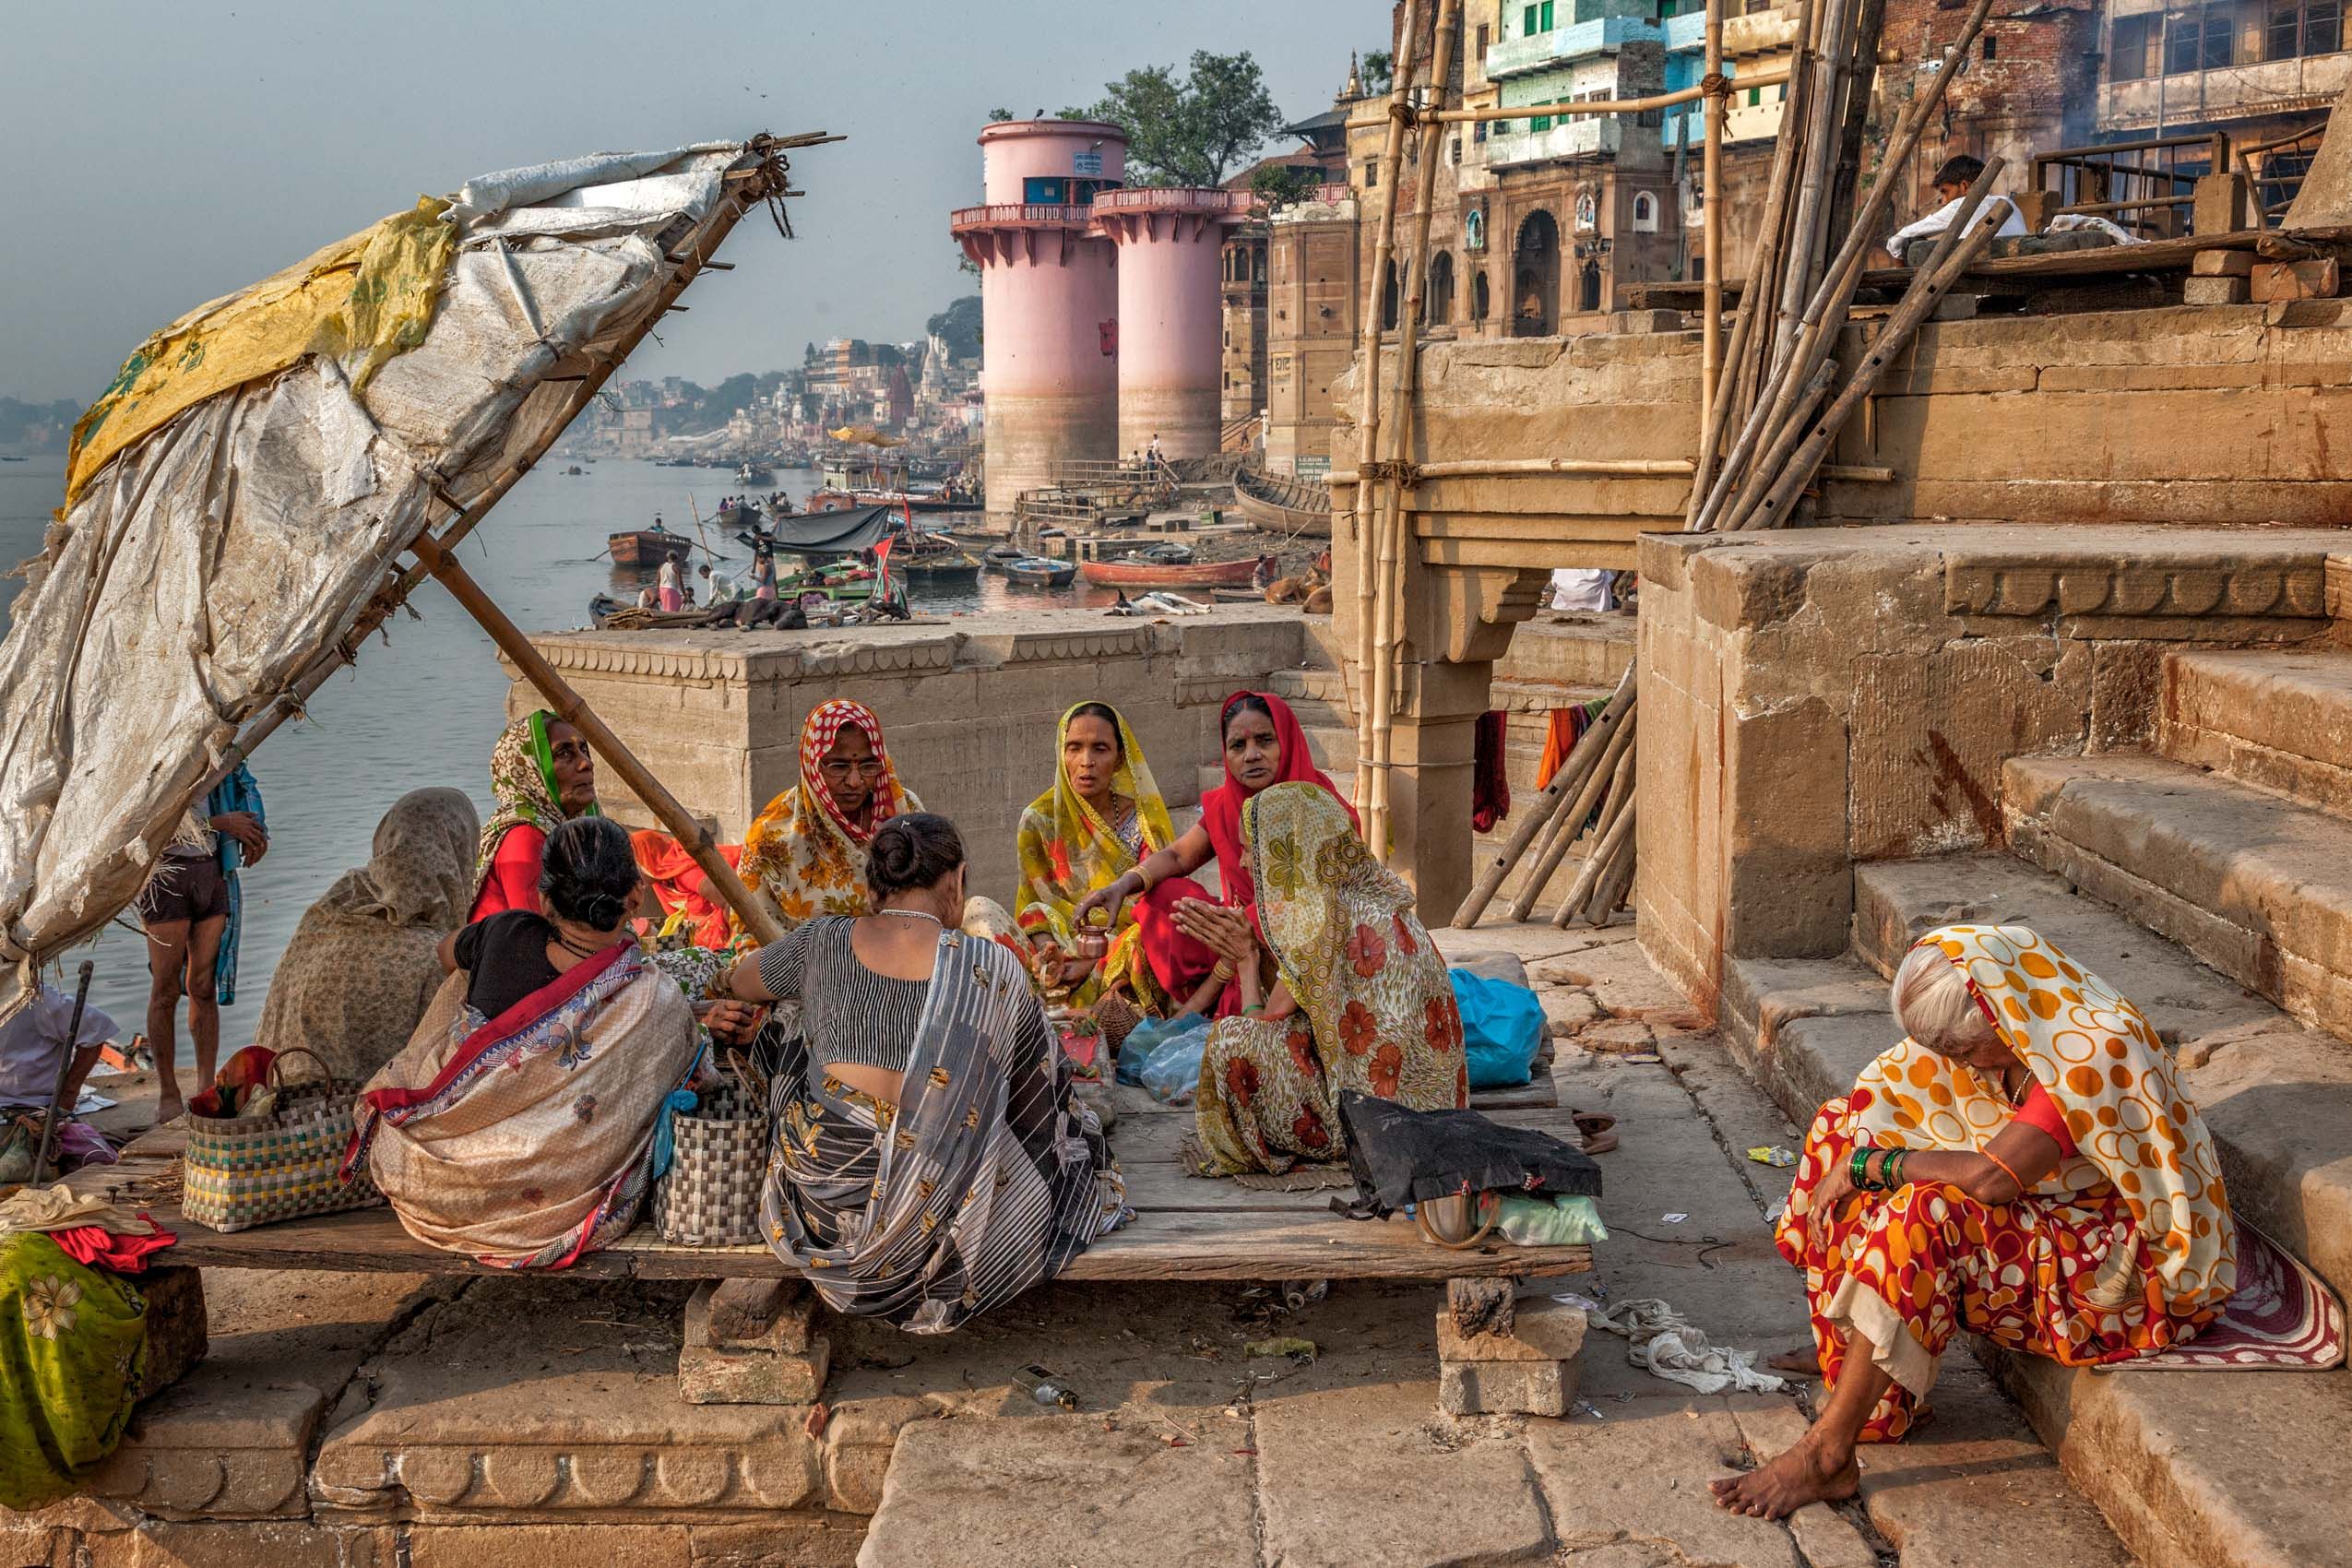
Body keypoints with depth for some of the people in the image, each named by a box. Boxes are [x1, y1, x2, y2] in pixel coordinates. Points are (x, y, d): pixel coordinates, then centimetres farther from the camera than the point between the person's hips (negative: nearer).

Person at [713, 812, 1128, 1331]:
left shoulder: (822, 942, -3)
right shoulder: (995, 968, -10)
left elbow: (738, 982, 19)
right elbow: (1034, 1076, 7)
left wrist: (722, 984, 44)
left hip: (821, 1187, 2)